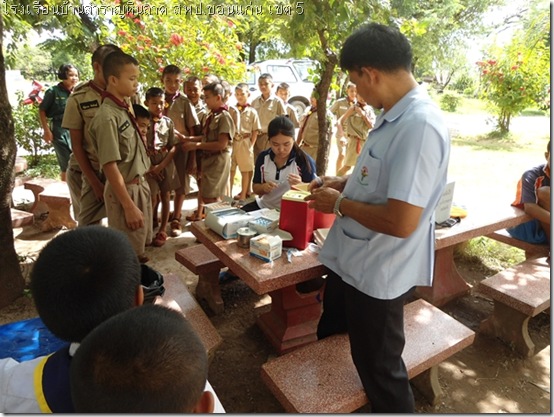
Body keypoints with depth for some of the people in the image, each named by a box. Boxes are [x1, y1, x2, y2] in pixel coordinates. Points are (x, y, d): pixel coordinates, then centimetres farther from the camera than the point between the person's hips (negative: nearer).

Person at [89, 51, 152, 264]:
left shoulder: (123, 109, 6)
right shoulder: (107, 117, -20)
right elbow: (110, 166, -22)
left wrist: (141, 185, 18)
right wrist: (129, 206, -22)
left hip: (139, 184, 8)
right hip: (125, 189, -8)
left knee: (137, 246, 22)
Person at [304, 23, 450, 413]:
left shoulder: (419, 125, -28)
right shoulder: (396, 115, 4)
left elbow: (400, 222, -32)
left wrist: (340, 204, -18)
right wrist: (344, 182, 5)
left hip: (378, 271, -11)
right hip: (352, 260, 11)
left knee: (379, 367, 14)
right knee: (330, 337, 32)